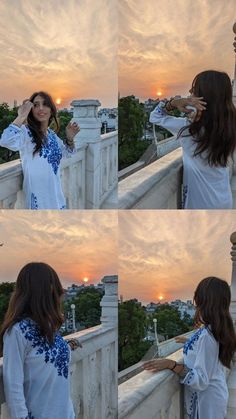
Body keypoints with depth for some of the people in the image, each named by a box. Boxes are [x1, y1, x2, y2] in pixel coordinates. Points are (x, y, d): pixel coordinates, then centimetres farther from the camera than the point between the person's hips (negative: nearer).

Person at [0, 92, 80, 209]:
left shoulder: (52, 134, 6)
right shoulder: (26, 133, -17)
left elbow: (67, 153, 23)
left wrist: (70, 138, 2)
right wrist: (21, 117, -29)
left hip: (56, 194, 7)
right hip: (37, 196, -7)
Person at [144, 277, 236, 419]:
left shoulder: (206, 335, -28)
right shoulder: (221, 329, -2)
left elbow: (201, 381, -27)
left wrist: (171, 364, -30)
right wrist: (189, 342, 17)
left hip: (206, 402, -8)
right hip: (217, 395, 8)